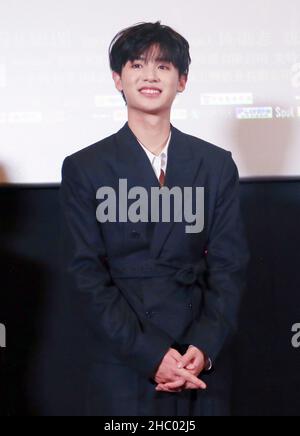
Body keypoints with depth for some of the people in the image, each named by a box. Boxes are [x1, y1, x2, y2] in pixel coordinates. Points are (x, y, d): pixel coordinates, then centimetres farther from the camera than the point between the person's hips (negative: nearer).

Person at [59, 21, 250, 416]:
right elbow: (87, 274, -6)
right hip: (124, 368, -1)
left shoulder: (218, 165, 4)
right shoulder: (83, 169, -2)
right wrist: (151, 354, -14)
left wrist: (204, 347, -12)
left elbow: (230, 264, 1)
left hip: (205, 365, 2)